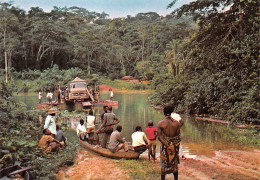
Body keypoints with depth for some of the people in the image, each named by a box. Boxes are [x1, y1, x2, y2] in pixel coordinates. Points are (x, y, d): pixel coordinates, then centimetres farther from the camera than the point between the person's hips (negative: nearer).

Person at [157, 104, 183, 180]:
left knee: (164, 164, 15)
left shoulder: (160, 123, -11)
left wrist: (167, 146, -20)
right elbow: (178, 137, -8)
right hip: (175, 146, 1)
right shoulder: (176, 123, -7)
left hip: (165, 146, -1)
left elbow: (159, 137, -17)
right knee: (174, 164, 18)